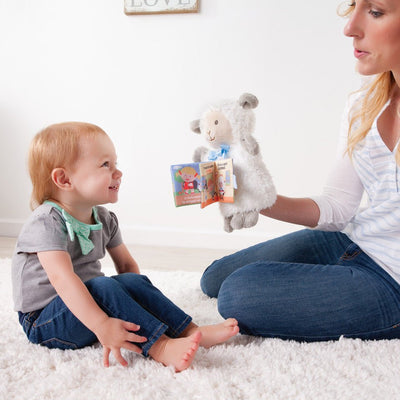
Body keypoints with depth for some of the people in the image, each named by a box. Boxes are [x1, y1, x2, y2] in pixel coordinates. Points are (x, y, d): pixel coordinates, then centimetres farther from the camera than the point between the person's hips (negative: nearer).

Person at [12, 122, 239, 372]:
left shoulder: (104, 219, 4)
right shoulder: (48, 222, -22)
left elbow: (126, 264, 11)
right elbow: (62, 278, -35)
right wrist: (101, 325, -44)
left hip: (84, 301, 7)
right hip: (44, 321, -7)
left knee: (134, 280, -16)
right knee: (101, 286, -32)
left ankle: (190, 332, -18)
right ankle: (161, 348, -39)